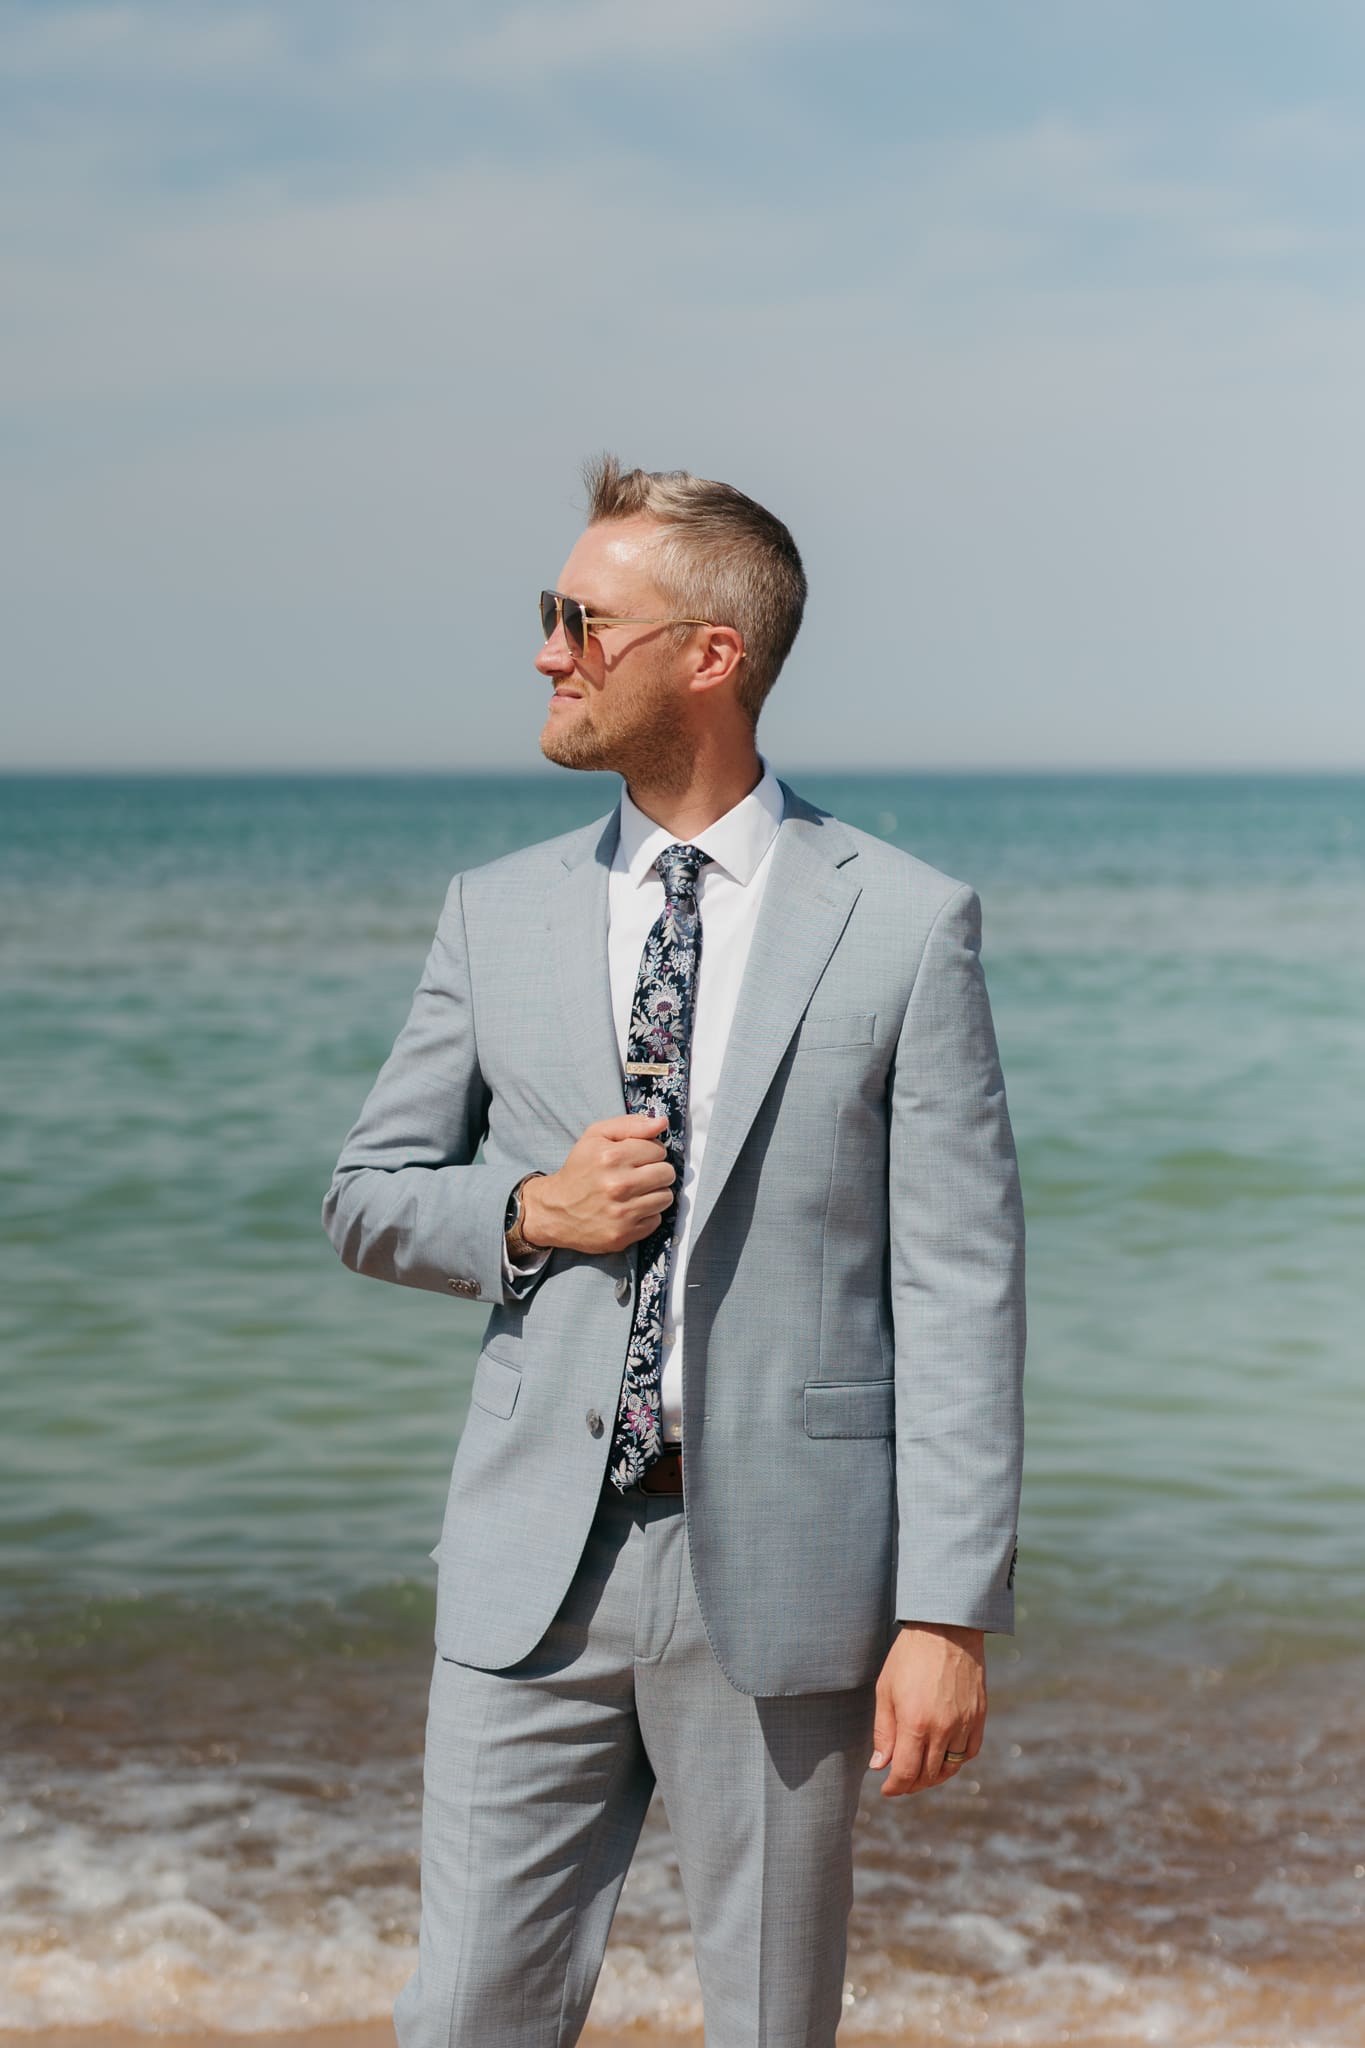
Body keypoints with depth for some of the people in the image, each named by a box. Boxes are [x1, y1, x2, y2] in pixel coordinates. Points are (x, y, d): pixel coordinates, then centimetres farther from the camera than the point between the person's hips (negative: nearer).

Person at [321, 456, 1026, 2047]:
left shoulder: (904, 926, -2)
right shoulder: (497, 916, 8)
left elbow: (959, 1285, -5)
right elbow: (368, 1196, 16)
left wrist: (949, 1613, -9)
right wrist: (530, 1211, -6)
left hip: (783, 1568, -2)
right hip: (536, 1559, 3)